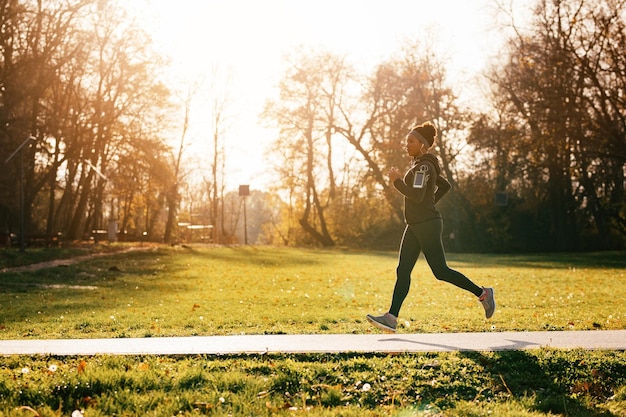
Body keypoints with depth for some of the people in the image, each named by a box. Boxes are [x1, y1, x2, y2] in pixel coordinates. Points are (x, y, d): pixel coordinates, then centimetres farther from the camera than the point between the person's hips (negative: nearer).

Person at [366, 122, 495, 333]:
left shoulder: (424, 166, -14)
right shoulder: (421, 165, 16)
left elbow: (416, 195, -25)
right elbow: (445, 186, 27)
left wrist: (397, 181, -14)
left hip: (427, 225, -10)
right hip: (414, 226, 10)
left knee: (440, 271, -3)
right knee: (402, 271, 2)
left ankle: (483, 293, 12)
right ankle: (392, 318, -2)